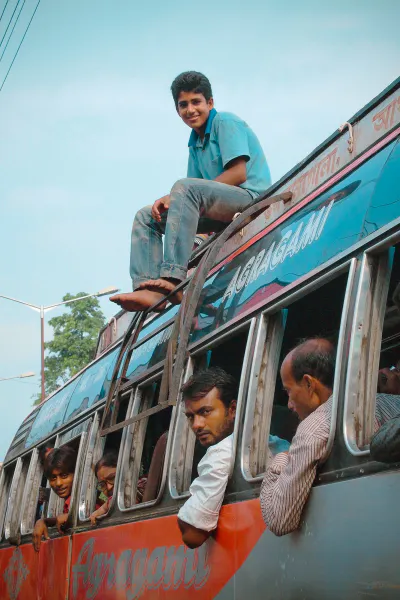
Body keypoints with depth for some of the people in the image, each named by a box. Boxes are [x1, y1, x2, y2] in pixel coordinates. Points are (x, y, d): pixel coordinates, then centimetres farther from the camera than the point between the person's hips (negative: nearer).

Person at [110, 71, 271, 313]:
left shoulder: (225, 122, -2)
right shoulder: (195, 142, 22)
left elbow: (239, 174, -14)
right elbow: (195, 192, 15)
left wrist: (174, 195, -13)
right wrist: (168, 200, -9)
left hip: (251, 196, -9)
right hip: (223, 211, 9)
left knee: (186, 188, -34)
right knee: (145, 217, 2)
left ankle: (173, 279, -45)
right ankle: (150, 290, -22)